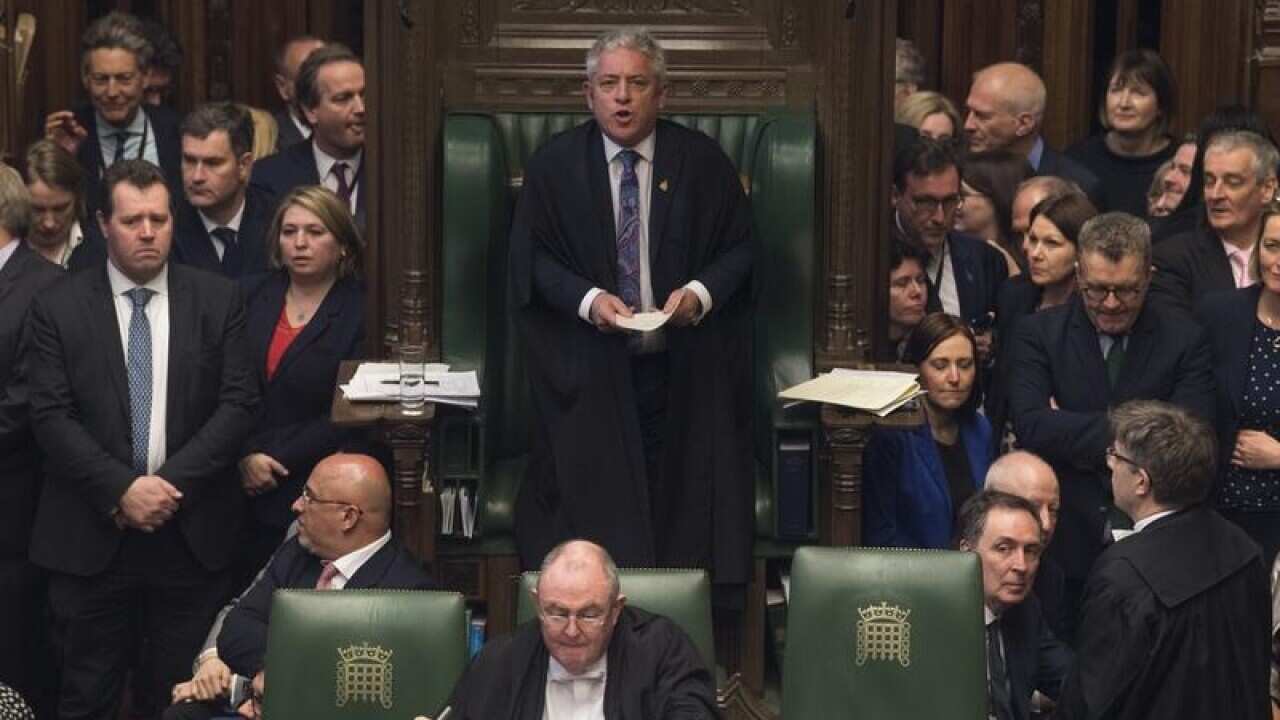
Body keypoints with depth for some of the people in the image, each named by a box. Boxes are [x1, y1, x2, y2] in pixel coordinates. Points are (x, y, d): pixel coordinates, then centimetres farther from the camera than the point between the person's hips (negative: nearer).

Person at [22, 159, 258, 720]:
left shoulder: (218, 302, 4)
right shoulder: (58, 309, 1)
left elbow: (238, 403, -2)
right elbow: (50, 416, -5)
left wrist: (172, 482, -12)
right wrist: (121, 489, -15)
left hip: (193, 534, 1)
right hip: (90, 538, 0)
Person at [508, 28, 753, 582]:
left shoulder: (702, 160, 3)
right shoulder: (552, 165, 2)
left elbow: (740, 247, 5)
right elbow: (531, 260, 2)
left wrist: (701, 292, -15)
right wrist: (588, 299, -16)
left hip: (683, 366, 1)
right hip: (588, 371, 0)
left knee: (681, 504, 1)